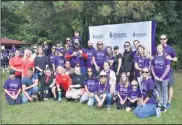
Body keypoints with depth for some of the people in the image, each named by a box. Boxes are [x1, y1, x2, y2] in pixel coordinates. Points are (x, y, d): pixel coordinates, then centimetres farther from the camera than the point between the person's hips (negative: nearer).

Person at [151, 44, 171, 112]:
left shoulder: (166, 57, -6)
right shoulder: (154, 57, 4)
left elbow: (168, 68, -10)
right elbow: (152, 67, 7)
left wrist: (162, 77, -12)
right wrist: (155, 76, -3)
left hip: (164, 78, -4)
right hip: (156, 78, 4)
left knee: (164, 91, 5)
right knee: (159, 91, 15)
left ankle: (164, 105, 16)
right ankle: (159, 104, 27)